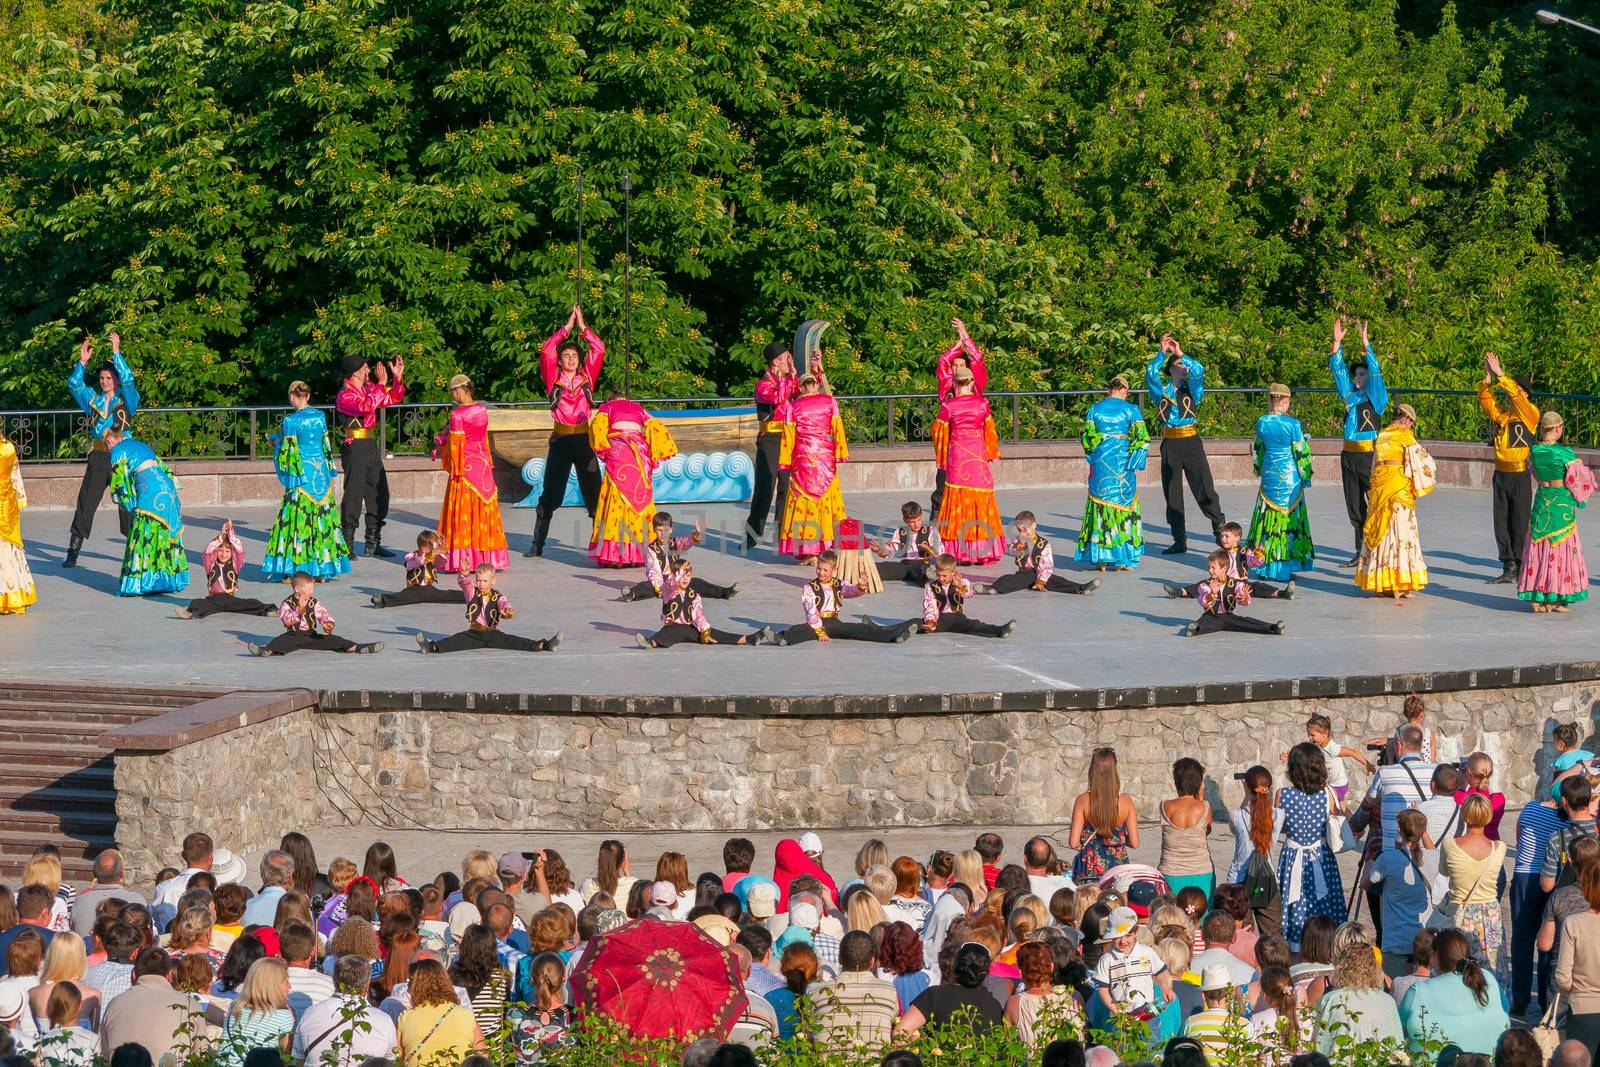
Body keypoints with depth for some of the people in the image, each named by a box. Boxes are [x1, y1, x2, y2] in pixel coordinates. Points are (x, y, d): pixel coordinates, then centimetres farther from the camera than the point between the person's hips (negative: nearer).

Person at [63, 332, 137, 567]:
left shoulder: (126, 400, 1)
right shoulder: (93, 400, 11)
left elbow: (127, 379, -15)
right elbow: (74, 385, 5)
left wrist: (116, 353, -18)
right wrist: (83, 362, -6)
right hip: (98, 458, 3)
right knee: (85, 503, 2)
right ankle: (73, 551, 5)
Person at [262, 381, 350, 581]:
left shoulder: (291, 421, -11)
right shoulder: (320, 417, 5)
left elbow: (288, 451, -8)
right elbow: (326, 446, 11)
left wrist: (276, 441, 11)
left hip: (301, 474, -5)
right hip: (322, 472, 5)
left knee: (298, 518, -1)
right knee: (324, 515, 8)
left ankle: (295, 569, -3)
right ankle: (323, 569, 12)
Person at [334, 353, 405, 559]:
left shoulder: (369, 388, 11)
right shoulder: (345, 395, -12)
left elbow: (393, 398, 21)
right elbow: (367, 407, -30)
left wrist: (398, 378, 6)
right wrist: (381, 384, -27)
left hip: (371, 445, 8)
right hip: (354, 447, -8)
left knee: (378, 495, 11)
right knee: (353, 495, -7)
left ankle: (373, 544, 20)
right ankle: (347, 545, -1)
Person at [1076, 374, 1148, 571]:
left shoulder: (1095, 409, 4)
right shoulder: (1131, 410, -2)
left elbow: (1087, 436, 5)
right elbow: (1142, 439, -6)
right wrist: (1133, 462, 1)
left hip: (1100, 464, 2)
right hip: (1122, 464, -2)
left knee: (1100, 504, 8)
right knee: (1124, 504, 5)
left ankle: (1100, 558, 5)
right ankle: (1123, 559, 4)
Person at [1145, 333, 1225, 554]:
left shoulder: (1192, 389, 7)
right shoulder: (1162, 390, 10)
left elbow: (1199, 370, -12)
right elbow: (1150, 374, -8)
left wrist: (1180, 354, -10)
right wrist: (1162, 352, -11)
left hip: (1191, 442, -2)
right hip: (1170, 443, 2)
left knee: (1204, 487, -8)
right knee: (1172, 492, 5)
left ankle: (1220, 529, -1)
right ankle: (1179, 541, 12)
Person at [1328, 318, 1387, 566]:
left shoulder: (1377, 398, -1)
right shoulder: (1350, 396, 15)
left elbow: (1375, 371, -13)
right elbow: (1338, 370, 13)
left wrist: (1365, 343, -18)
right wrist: (1338, 343, 4)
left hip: (1369, 454, -7)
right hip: (1349, 454, 7)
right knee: (1355, 507, 9)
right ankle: (1361, 553, 15)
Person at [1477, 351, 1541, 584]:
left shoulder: (1530, 413, -6)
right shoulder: (1501, 415, 10)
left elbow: (1516, 394, -20)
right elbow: (1485, 399, 1)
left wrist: (1500, 374, -21)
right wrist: (1488, 376, -12)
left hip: (1520, 475, -6)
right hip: (1501, 475, 6)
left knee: (1520, 523, -2)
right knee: (1501, 523, 6)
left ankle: (1522, 568, 3)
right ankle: (1509, 568, 12)